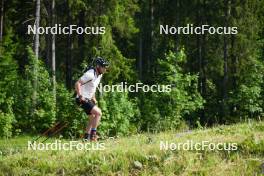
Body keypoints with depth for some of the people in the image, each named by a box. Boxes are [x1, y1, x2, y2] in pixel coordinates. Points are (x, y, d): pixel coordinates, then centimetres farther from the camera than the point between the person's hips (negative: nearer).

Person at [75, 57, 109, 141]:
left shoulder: (99, 75, 8)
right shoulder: (90, 74, -21)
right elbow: (77, 84, -26)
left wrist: (93, 98, 18)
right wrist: (80, 96, -29)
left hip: (88, 99, 10)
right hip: (82, 99, -10)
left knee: (93, 118, 15)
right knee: (98, 113, -18)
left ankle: (86, 137, 22)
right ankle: (93, 134, -13)